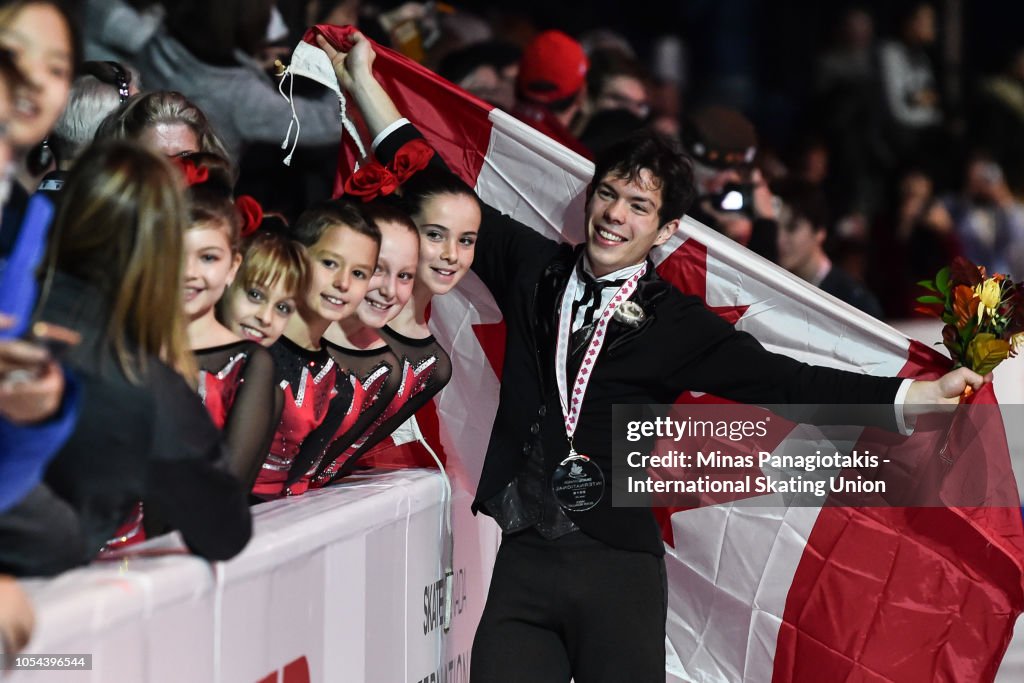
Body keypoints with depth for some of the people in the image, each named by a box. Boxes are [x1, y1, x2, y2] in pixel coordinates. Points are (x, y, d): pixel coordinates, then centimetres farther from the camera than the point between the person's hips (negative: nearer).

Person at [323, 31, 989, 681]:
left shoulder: (678, 324, 1)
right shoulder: (533, 267, 11)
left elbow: (781, 380, -5)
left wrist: (918, 396, -16)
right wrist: (365, 83, 22)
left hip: (618, 568, -2)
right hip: (522, 559, 3)